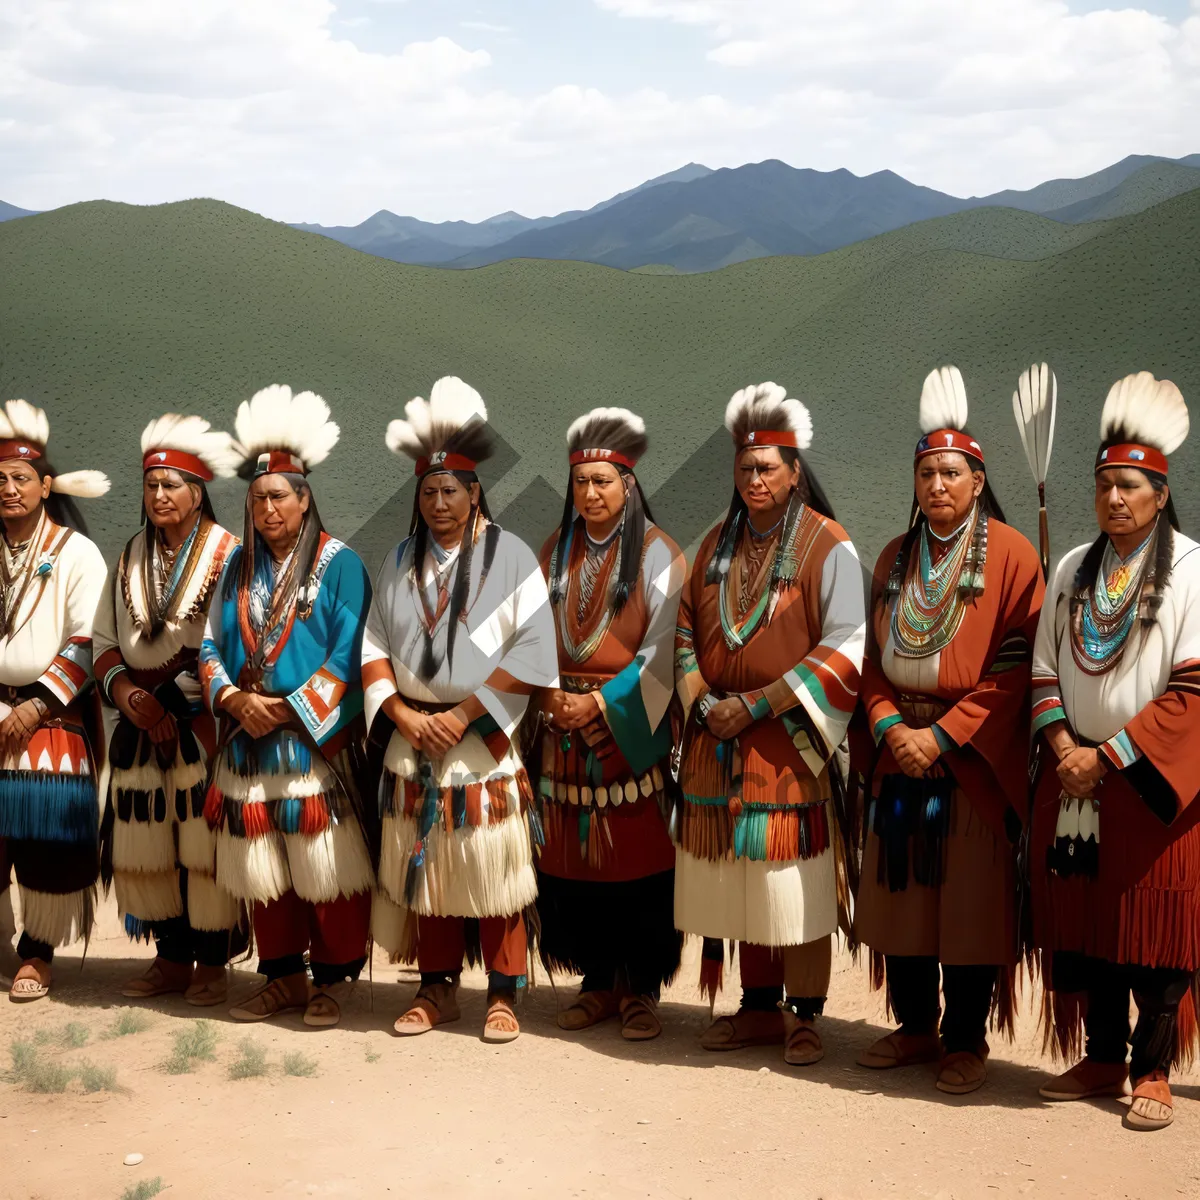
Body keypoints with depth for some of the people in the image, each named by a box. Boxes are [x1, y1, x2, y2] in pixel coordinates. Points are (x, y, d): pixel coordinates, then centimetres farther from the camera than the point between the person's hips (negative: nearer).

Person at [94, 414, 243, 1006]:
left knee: (205, 844, -4)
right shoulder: (131, 557, 14)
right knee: (144, 845, 6)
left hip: (206, 728, -5)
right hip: (140, 729, 5)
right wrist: (128, 694, -5)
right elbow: (105, 638, 12)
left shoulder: (227, 556, -3)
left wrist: (181, 701, -11)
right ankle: (172, 958, 18)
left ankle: (211, 963, 6)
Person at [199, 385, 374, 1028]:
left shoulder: (338, 563, -3)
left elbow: (349, 654, -10)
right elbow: (211, 644, 11)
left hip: (317, 742, -5)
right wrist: (235, 699, -7)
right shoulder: (238, 565, 13)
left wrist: (291, 709, -14)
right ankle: (282, 976, 22)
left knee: (325, 865, -3)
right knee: (263, 866, 9)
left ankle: (330, 980, 10)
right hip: (248, 741, 5)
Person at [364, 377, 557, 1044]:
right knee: (426, 865, 8)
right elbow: (375, 645, 8)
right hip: (414, 739, 4)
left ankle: (503, 994, 11)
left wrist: (464, 713, -13)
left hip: (485, 740, -4)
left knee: (493, 870, -1)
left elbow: (533, 651, -11)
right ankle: (438, 989, 20)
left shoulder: (511, 557, -4)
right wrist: (403, 714, -7)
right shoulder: (401, 562, 10)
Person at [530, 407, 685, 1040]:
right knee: (571, 857, 5)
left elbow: (661, 649, -9)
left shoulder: (657, 555, -3)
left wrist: (602, 703, -14)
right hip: (563, 727, 4)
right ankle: (597, 982, 16)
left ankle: (640, 988, 7)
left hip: (630, 726, -4)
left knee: (636, 857, -3)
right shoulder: (556, 551, 11)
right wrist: (552, 694, -5)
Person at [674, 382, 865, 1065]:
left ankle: (804, 1018, 9)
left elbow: (844, 650, -13)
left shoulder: (828, 548, -6)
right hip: (721, 741, 5)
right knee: (741, 881, 10)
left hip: (791, 741, -5)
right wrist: (705, 702, -4)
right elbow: (688, 632, 14)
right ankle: (760, 1009, 21)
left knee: (795, 884, -2)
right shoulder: (717, 545, 13)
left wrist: (756, 705, -15)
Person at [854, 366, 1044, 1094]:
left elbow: (1014, 666, -10)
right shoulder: (896, 558, 12)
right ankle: (915, 1027, 22)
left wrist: (944, 734, -15)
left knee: (971, 897, -1)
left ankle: (966, 1041, 11)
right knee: (900, 887, 8)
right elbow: (876, 657, 12)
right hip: (901, 752, 5)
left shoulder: (1010, 556, -5)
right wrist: (890, 725, -5)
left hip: (974, 757, -5)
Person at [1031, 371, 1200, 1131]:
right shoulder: (1074, 569, 10)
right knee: (1083, 918, 7)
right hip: (1076, 781, 5)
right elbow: (1045, 671, 11)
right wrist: (1062, 745, -6)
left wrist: (1110, 754, -14)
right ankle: (1103, 1057, 19)